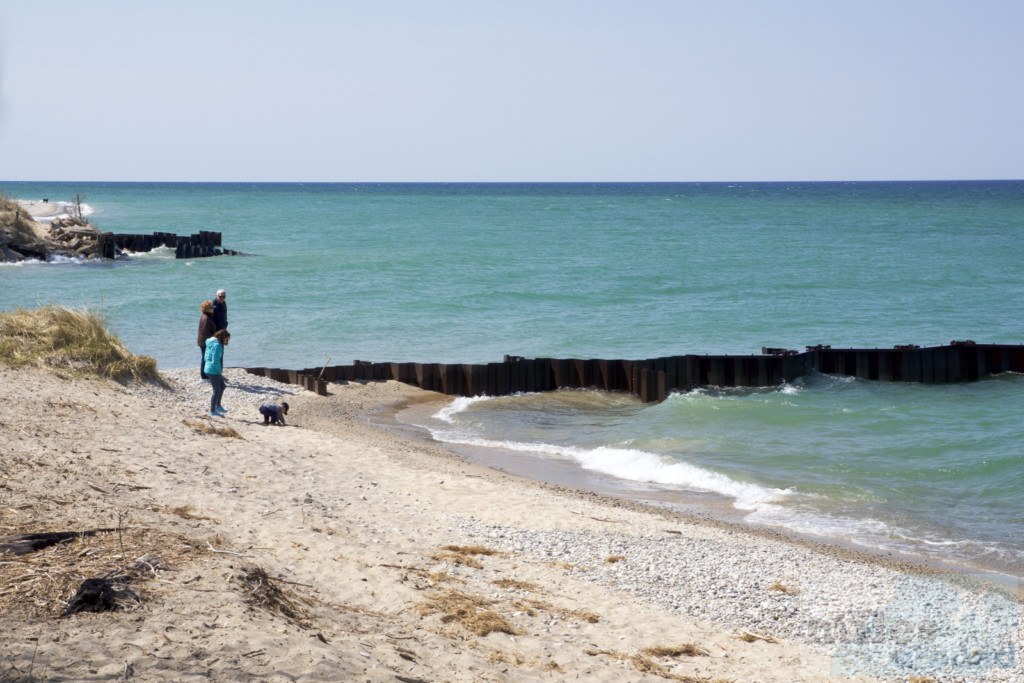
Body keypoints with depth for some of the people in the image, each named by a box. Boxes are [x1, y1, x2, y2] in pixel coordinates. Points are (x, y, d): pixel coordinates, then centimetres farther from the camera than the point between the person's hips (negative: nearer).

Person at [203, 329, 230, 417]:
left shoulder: (210, 343, 11)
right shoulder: (217, 345, -19)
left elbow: (206, 358, 16)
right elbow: (215, 361, -24)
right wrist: (220, 371, -10)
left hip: (208, 368, 10)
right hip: (213, 371, -10)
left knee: (222, 386, 22)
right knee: (216, 391, 1)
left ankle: (218, 406, 28)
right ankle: (212, 411, 9)